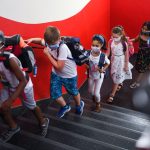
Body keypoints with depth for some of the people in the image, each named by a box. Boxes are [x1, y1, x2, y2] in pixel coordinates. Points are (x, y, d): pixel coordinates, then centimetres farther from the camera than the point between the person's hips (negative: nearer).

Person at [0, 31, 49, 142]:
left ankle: (43, 122, 44)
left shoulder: (10, 60, -38)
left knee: (31, 107, 15)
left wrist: (10, 100, -39)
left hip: (23, 85, -6)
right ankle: (13, 127, 30)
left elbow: (23, 81, -35)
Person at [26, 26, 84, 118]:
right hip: (56, 74, 5)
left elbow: (59, 66, -33)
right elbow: (40, 40, 8)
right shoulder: (48, 42, -18)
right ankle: (65, 107, 35)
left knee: (73, 92, 19)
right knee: (54, 94, 4)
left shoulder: (63, 48, -36)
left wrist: (48, 54, -30)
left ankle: (79, 105, 52)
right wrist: (31, 40, -12)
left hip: (69, 75, -5)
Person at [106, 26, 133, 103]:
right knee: (114, 76, 22)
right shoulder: (110, 42, -13)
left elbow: (126, 55, -12)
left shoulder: (124, 43, -22)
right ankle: (120, 83, 56)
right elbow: (108, 52, -4)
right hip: (113, 60, 4)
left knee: (117, 78, 3)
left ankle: (112, 95, 12)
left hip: (121, 61, -4)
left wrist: (126, 65, -7)